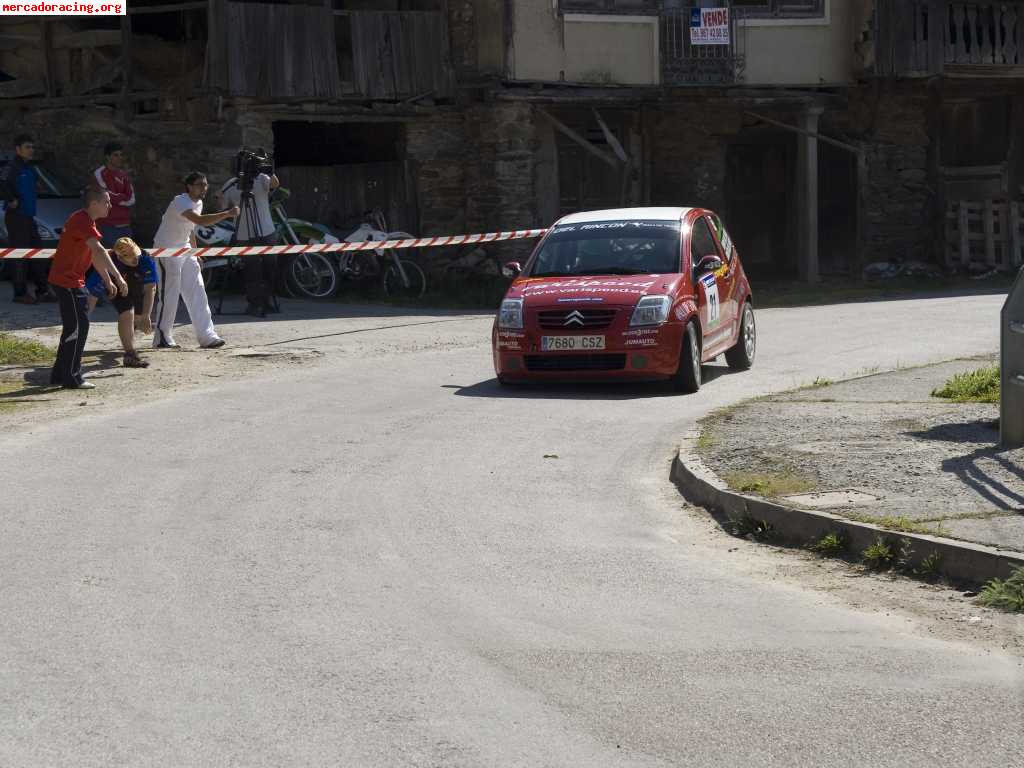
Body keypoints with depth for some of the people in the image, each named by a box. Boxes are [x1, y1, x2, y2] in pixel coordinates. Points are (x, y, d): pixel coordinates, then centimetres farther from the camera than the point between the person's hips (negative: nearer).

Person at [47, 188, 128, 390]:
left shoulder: (86, 221, 14)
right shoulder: (82, 221, -19)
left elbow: (95, 255, 21)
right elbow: (99, 251, -30)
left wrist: (108, 281, 21)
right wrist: (118, 277, -35)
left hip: (73, 281, 10)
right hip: (67, 281, -10)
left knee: (74, 327, 14)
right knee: (78, 327, -8)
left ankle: (59, 374, 20)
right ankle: (72, 378, -4)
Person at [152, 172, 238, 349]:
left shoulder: (198, 203, 6)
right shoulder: (181, 202, -24)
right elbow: (201, 220, -40)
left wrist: (195, 252, 17)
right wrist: (227, 214, -43)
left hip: (184, 250, 9)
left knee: (197, 293, 1)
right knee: (169, 295, -7)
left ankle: (206, 336, -1)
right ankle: (162, 338, 3)